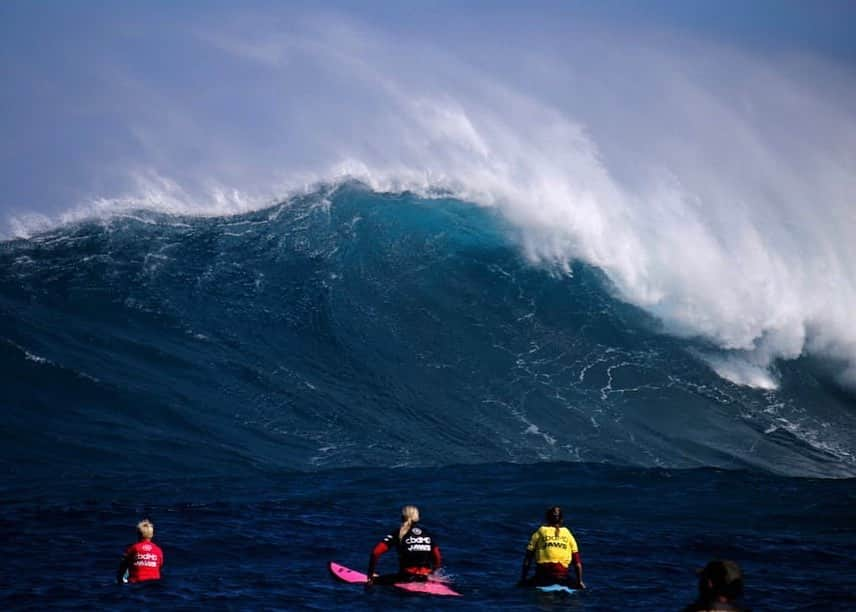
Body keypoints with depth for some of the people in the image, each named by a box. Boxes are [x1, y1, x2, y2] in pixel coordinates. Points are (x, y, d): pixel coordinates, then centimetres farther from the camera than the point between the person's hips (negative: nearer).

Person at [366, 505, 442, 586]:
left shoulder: (398, 533, 0)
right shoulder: (426, 533, 11)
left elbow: (376, 552, -6)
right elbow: (437, 556, 14)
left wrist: (370, 574, 6)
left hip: (407, 577, -5)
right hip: (426, 578, 5)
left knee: (372, 581, 4)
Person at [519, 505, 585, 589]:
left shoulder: (540, 532, 9)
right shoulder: (567, 533, 13)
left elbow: (528, 558, 6)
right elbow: (577, 561, 11)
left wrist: (523, 580, 11)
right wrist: (580, 582, 18)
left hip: (543, 576, -1)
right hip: (562, 578, 1)